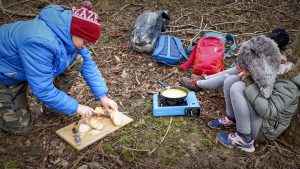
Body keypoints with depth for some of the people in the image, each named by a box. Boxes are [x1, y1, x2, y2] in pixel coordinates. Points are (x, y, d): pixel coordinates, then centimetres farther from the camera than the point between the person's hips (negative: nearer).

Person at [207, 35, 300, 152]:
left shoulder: (287, 85, -29)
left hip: (265, 129, -7)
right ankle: (231, 119, 8)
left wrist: (249, 82, -33)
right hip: (258, 111, 8)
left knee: (237, 88, -28)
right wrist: (244, 76, -15)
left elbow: (268, 112, -36)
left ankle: (244, 140, -17)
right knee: (231, 79, -6)